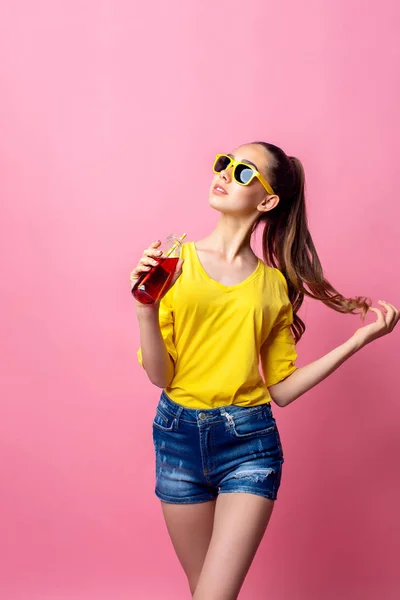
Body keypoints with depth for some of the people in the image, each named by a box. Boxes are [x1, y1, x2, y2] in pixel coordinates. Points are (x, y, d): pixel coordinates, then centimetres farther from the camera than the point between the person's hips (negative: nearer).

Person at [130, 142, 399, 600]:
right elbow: (160, 375, -4)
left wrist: (359, 339, 1)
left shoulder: (274, 285, 4)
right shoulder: (176, 261, -1)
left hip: (248, 442, 0)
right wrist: (146, 309, -20)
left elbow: (281, 389, 2)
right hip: (179, 436, 1)